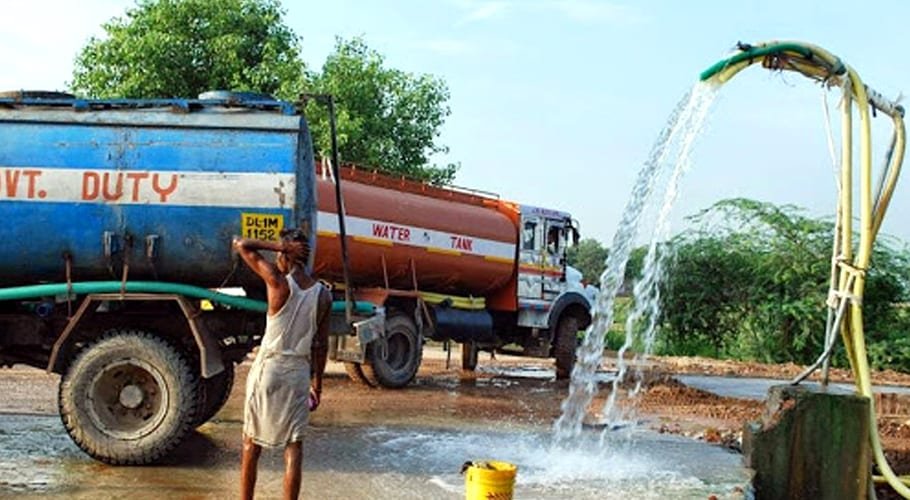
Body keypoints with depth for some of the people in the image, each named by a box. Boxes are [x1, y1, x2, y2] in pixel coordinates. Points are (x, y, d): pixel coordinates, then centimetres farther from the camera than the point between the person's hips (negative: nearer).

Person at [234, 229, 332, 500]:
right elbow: (321, 345, 4)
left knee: (251, 443, 12)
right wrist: (317, 384, 12)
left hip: (268, 369, -2)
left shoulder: (278, 282, -12)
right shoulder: (323, 295, 0)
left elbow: (240, 244, -7)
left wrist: (280, 245, -8)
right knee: (294, 446, 5)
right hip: (299, 373, 2)